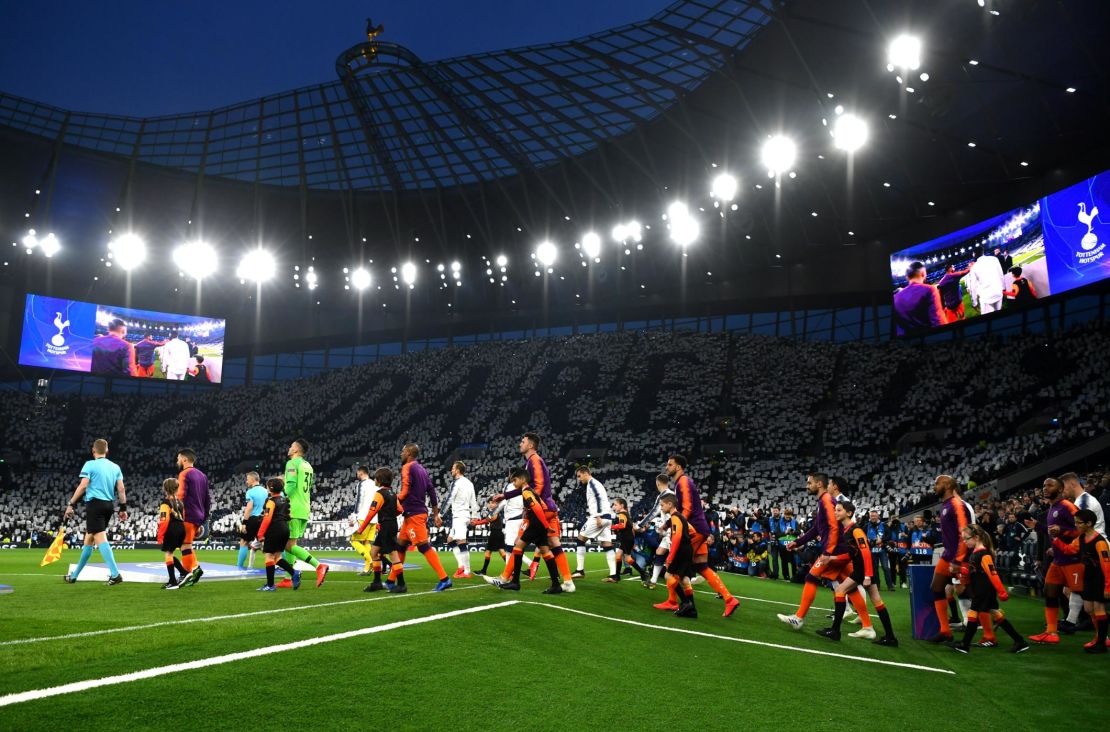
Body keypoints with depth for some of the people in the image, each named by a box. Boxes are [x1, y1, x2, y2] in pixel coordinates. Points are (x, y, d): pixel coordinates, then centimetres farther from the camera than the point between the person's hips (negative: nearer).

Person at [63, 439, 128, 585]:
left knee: (100, 538, -11)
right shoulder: (115, 467, 12)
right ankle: (74, 575, 27)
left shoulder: (90, 464, -3)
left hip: (95, 503, -6)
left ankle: (115, 574, -23)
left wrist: (71, 504, -7)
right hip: (109, 505, 6)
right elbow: (121, 489, 7)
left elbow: (82, 486, -11)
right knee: (89, 539, 17)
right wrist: (123, 508, 10)